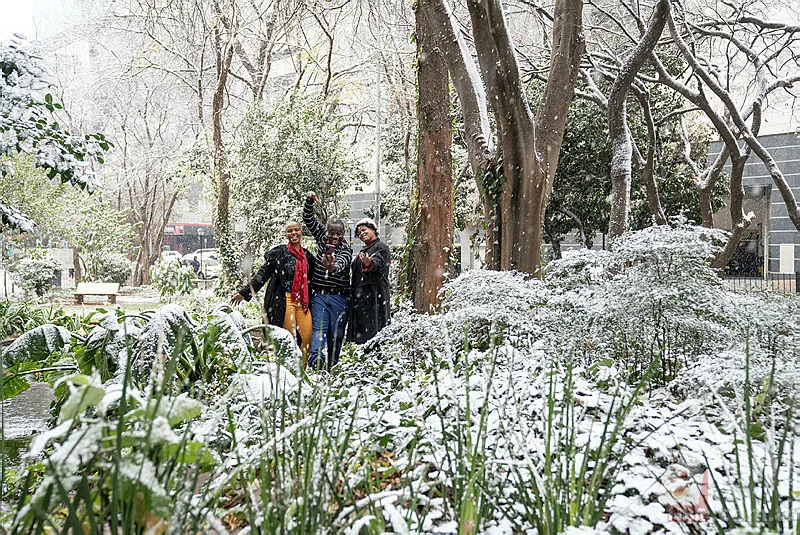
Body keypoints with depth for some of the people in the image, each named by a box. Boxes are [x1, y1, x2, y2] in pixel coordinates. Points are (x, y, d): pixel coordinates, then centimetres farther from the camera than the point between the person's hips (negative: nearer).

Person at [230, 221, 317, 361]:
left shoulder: (307, 255, 15)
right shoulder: (279, 252, 0)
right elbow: (263, 274, -2)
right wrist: (244, 292, -8)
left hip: (302, 301, 5)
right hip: (284, 300, -5)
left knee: (307, 337, -3)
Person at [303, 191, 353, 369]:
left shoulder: (346, 249, -4)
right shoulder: (322, 238, 8)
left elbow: (341, 264, -26)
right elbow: (308, 219, 7)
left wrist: (332, 267, -50)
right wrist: (309, 201, -9)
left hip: (339, 297, -1)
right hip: (318, 295, 2)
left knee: (336, 334, 2)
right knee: (319, 328, -15)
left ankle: (331, 367, 12)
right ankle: (317, 359, -30)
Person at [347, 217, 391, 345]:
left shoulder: (381, 247, -3)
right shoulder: (365, 250, 23)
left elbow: (377, 264, -24)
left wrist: (368, 263, -44)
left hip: (374, 295, -9)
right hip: (360, 296, 9)